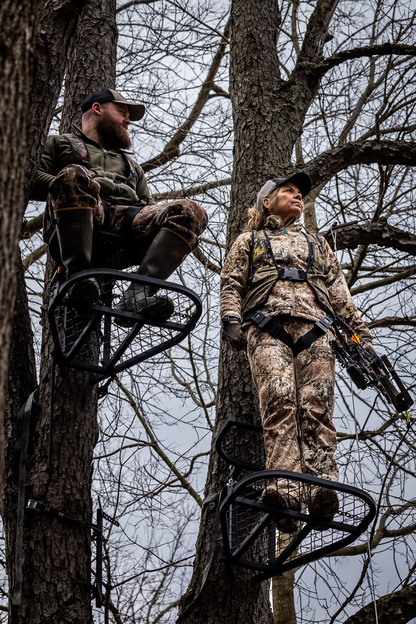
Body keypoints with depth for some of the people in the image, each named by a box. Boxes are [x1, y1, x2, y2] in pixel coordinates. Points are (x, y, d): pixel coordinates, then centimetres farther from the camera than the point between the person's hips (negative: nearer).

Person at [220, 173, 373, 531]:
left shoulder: (318, 245, 37)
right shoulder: (250, 241, 31)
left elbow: (340, 294, 27)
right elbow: (232, 283, 16)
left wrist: (362, 337, 15)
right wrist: (231, 318, -4)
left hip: (315, 327, 2)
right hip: (267, 325, -2)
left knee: (317, 407, -21)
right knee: (278, 401, -27)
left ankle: (322, 490, -38)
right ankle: (283, 490, -43)